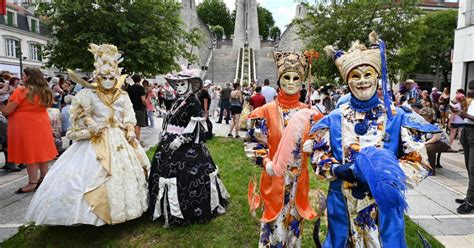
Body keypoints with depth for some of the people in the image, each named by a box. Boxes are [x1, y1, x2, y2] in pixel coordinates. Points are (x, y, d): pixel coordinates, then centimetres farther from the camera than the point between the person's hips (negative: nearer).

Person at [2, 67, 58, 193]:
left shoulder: (21, 91, -14)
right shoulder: (45, 91, 6)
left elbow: (6, 112, -12)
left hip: (25, 126, -7)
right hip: (42, 125, 7)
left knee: (29, 153, -1)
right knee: (41, 151, 13)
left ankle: (32, 183, 4)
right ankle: (43, 178, 23)